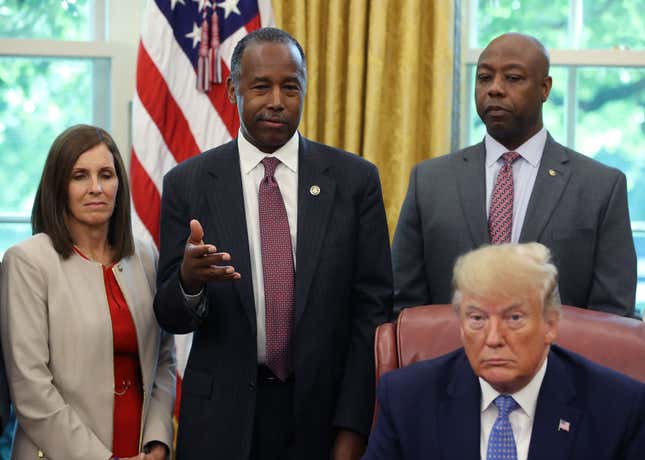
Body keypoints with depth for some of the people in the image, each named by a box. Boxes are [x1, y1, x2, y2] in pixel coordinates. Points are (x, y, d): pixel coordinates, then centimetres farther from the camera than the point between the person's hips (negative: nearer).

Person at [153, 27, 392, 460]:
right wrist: (189, 279, -22)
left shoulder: (354, 178, -1)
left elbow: (372, 308, -2)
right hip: (223, 418, 0)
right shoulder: (188, 183, -1)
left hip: (323, 414, 0)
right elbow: (170, 317, 0)